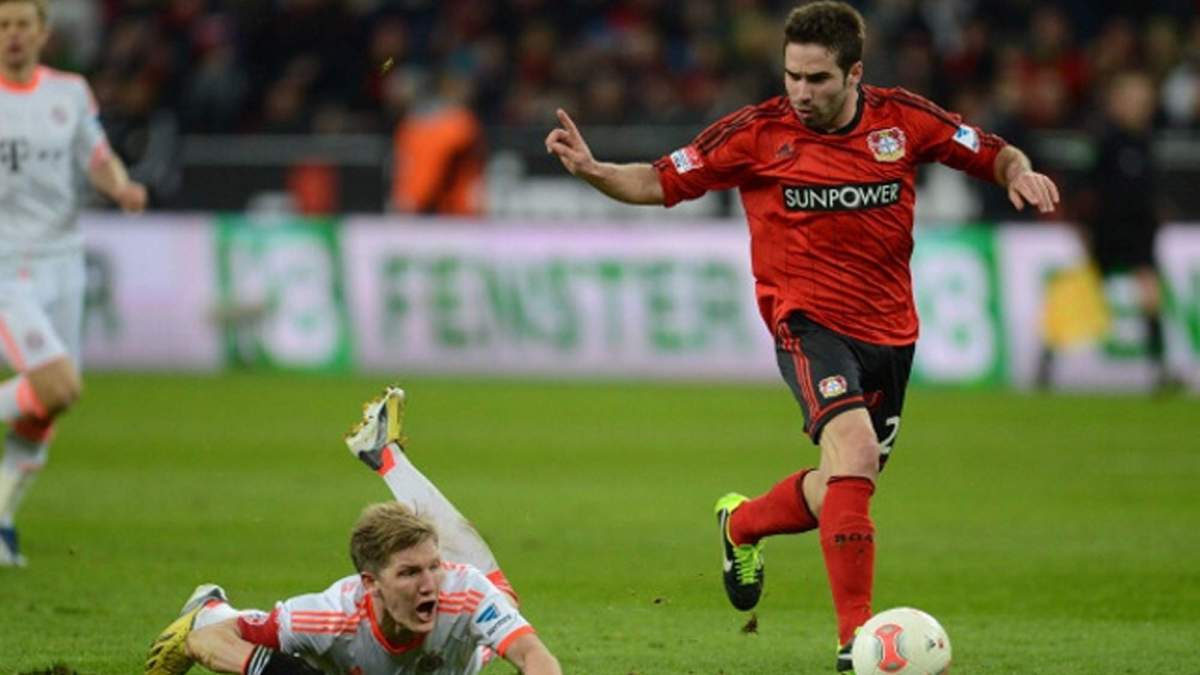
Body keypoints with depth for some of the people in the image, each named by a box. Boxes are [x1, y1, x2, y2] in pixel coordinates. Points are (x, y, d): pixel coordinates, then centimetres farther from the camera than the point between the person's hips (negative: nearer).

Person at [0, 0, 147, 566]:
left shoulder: (71, 92, 7)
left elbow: (100, 163, 9)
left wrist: (123, 188, -12)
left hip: (61, 261, 5)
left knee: (48, 407, 6)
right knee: (58, 389, -21)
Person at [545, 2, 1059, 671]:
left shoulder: (903, 119, -2)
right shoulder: (759, 132, -8)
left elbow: (994, 154, 8)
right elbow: (662, 182, -1)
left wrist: (1020, 172, -15)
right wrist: (591, 169, -18)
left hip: (890, 331, 4)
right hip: (810, 321, -4)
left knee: (844, 491, 13)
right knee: (855, 455, -27)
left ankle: (742, 522, 45)